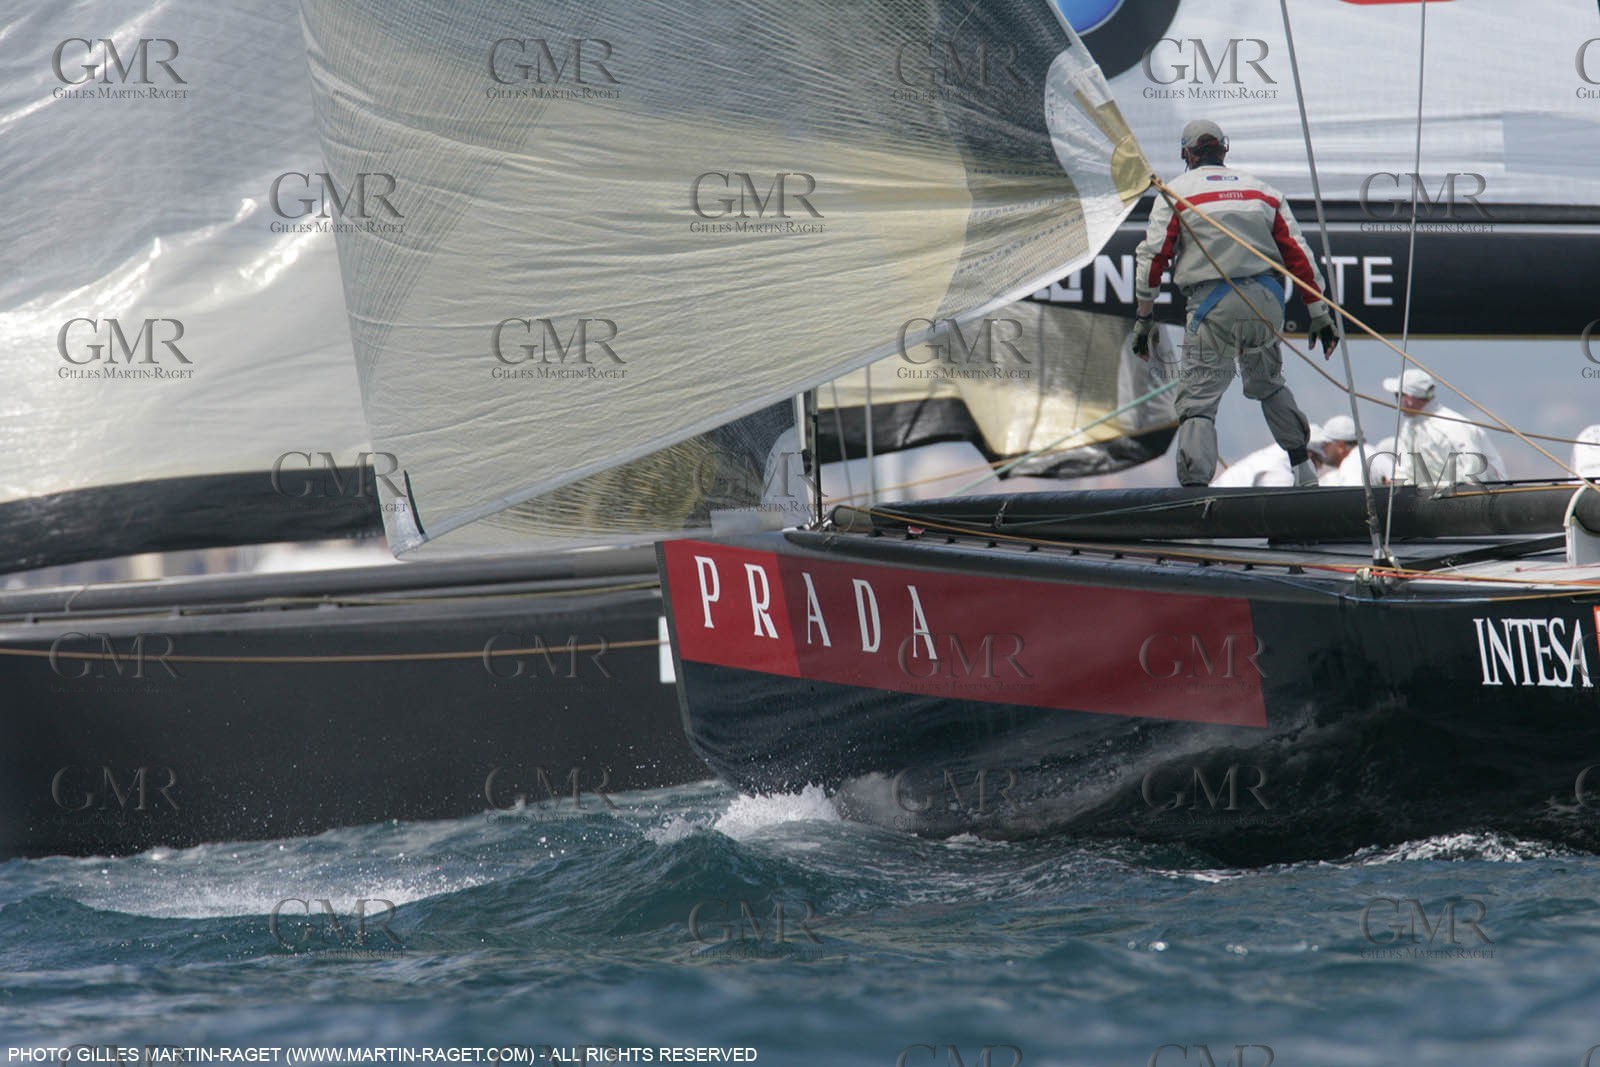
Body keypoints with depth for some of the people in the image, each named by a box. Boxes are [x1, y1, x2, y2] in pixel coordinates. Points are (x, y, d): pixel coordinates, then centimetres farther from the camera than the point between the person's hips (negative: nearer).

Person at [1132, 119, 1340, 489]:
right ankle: (1303, 469, 32)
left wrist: (1144, 319, 5)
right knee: (1268, 383, 27)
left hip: (1211, 305, -4)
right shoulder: (1263, 191, 15)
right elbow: (1299, 256, 13)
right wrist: (1320, 316, 17)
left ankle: (1194, 483, -21)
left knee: (1197, 399, -4)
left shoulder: (1176, 192, 4)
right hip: (1266, 301, 4)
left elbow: (1152, 257, -2)